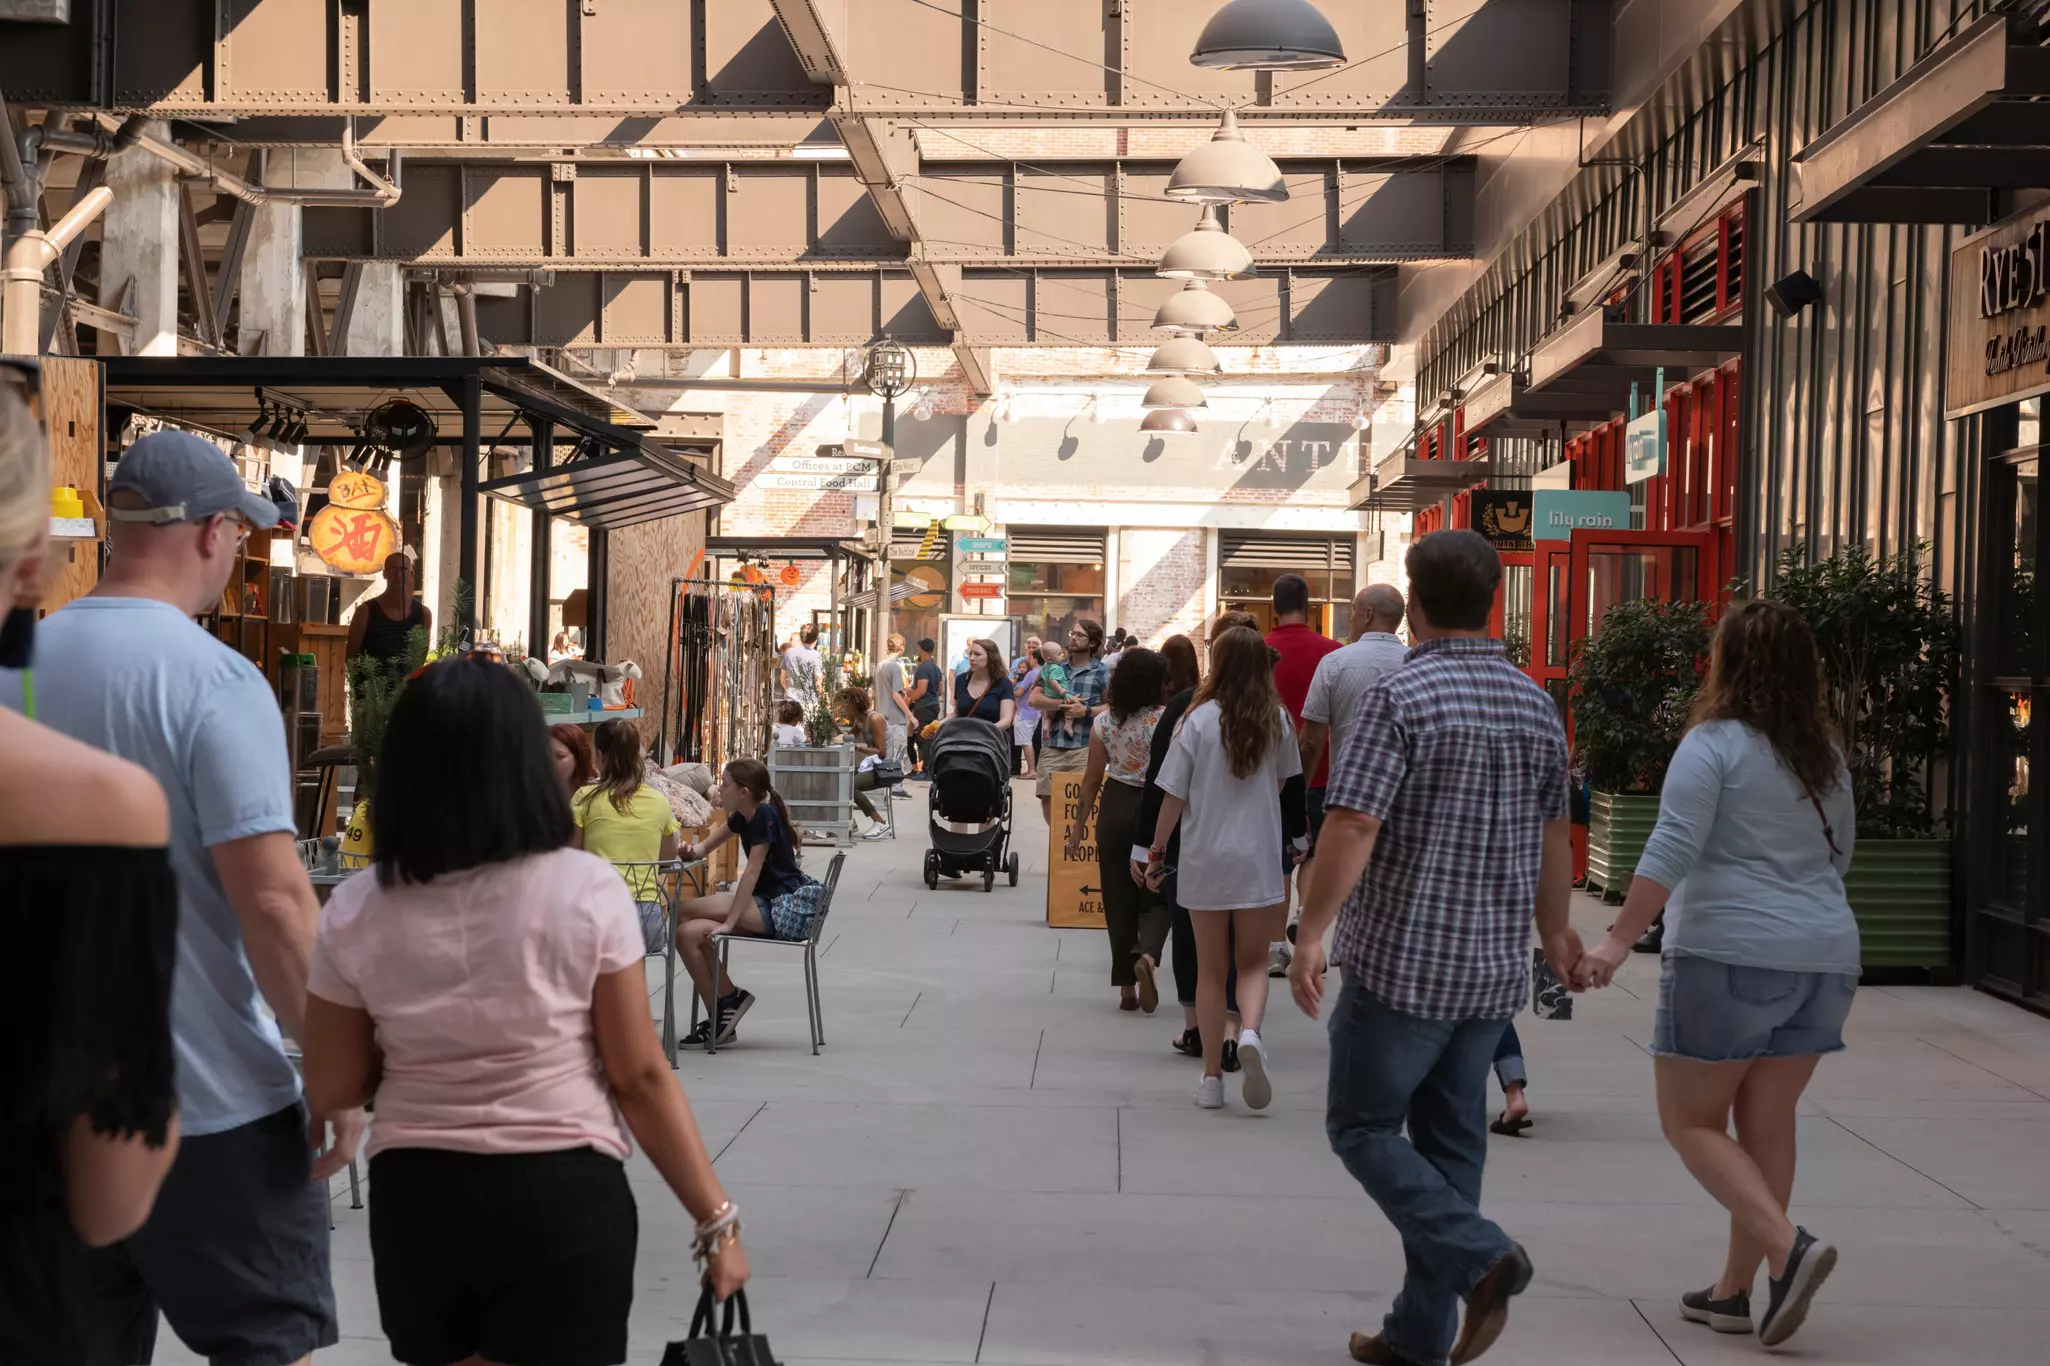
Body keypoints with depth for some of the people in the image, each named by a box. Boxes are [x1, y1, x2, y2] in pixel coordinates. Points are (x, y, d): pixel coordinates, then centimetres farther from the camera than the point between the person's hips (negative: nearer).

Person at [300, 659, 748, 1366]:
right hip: (563, 1197, -2)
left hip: (416, 1197, 3)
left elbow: (332, 1088, 4)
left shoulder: (356, 911, -3)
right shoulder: (585, 890, -10)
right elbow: (640, 1076, -9)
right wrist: (717, 1222, -2)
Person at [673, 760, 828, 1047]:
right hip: (767, 905, 9)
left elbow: (752, 871, -18)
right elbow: (706, 846, 19)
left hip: (786, 908, -9)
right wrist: (693, 850, -7)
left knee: (685, 911, -15)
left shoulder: (764, 815, -14)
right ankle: (720, 1018, -1)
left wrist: (729, 923, -19)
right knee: (688, 933, -7)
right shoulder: (742, 817, 12)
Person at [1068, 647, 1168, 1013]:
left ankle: (1127, 988, 13)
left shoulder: (1104, 722, -1)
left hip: (1115, 808, 3)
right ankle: (1147, 954, -21)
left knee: (1119, 897, 10)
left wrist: (1079, 824, 10)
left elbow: (1092, 779, 2)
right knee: (1156, 893, 9)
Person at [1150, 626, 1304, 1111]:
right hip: (1258, 856, 1)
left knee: (1210, 969, 10)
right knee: (1253, 962, 12)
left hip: (1204, 857, -1)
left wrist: (1158, 845, 7)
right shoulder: (1278, 720, -2)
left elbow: (1174, 795, -6)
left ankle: (1212, 1078, 13)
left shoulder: (1199, 719, -8)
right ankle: (1250, 1031, -18)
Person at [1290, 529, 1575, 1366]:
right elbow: (1553, 838, 16)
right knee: (1450, 1141, 13)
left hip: (1403, 960, -6)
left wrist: (1311, 934, -16)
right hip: (1493, 968, 6)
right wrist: (1553, 930, 29)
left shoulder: (1400, 696, -13)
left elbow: (1353, 827, -20)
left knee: (1363, 1127, 6)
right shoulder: (1537, 706, 7)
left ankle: (1477, 1257, -12)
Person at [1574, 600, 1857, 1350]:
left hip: (1730, 956, -7)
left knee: (1692, 1121, 3)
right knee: (1767, 1124, 11)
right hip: (1826, 957, 7)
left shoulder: (1715, 744, -9)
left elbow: (1671, 850, -17)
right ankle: (1733, 1290, 15)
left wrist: (1619, 941, -17)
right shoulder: (1826, 754, 12)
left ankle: (1789, 1248, -13)